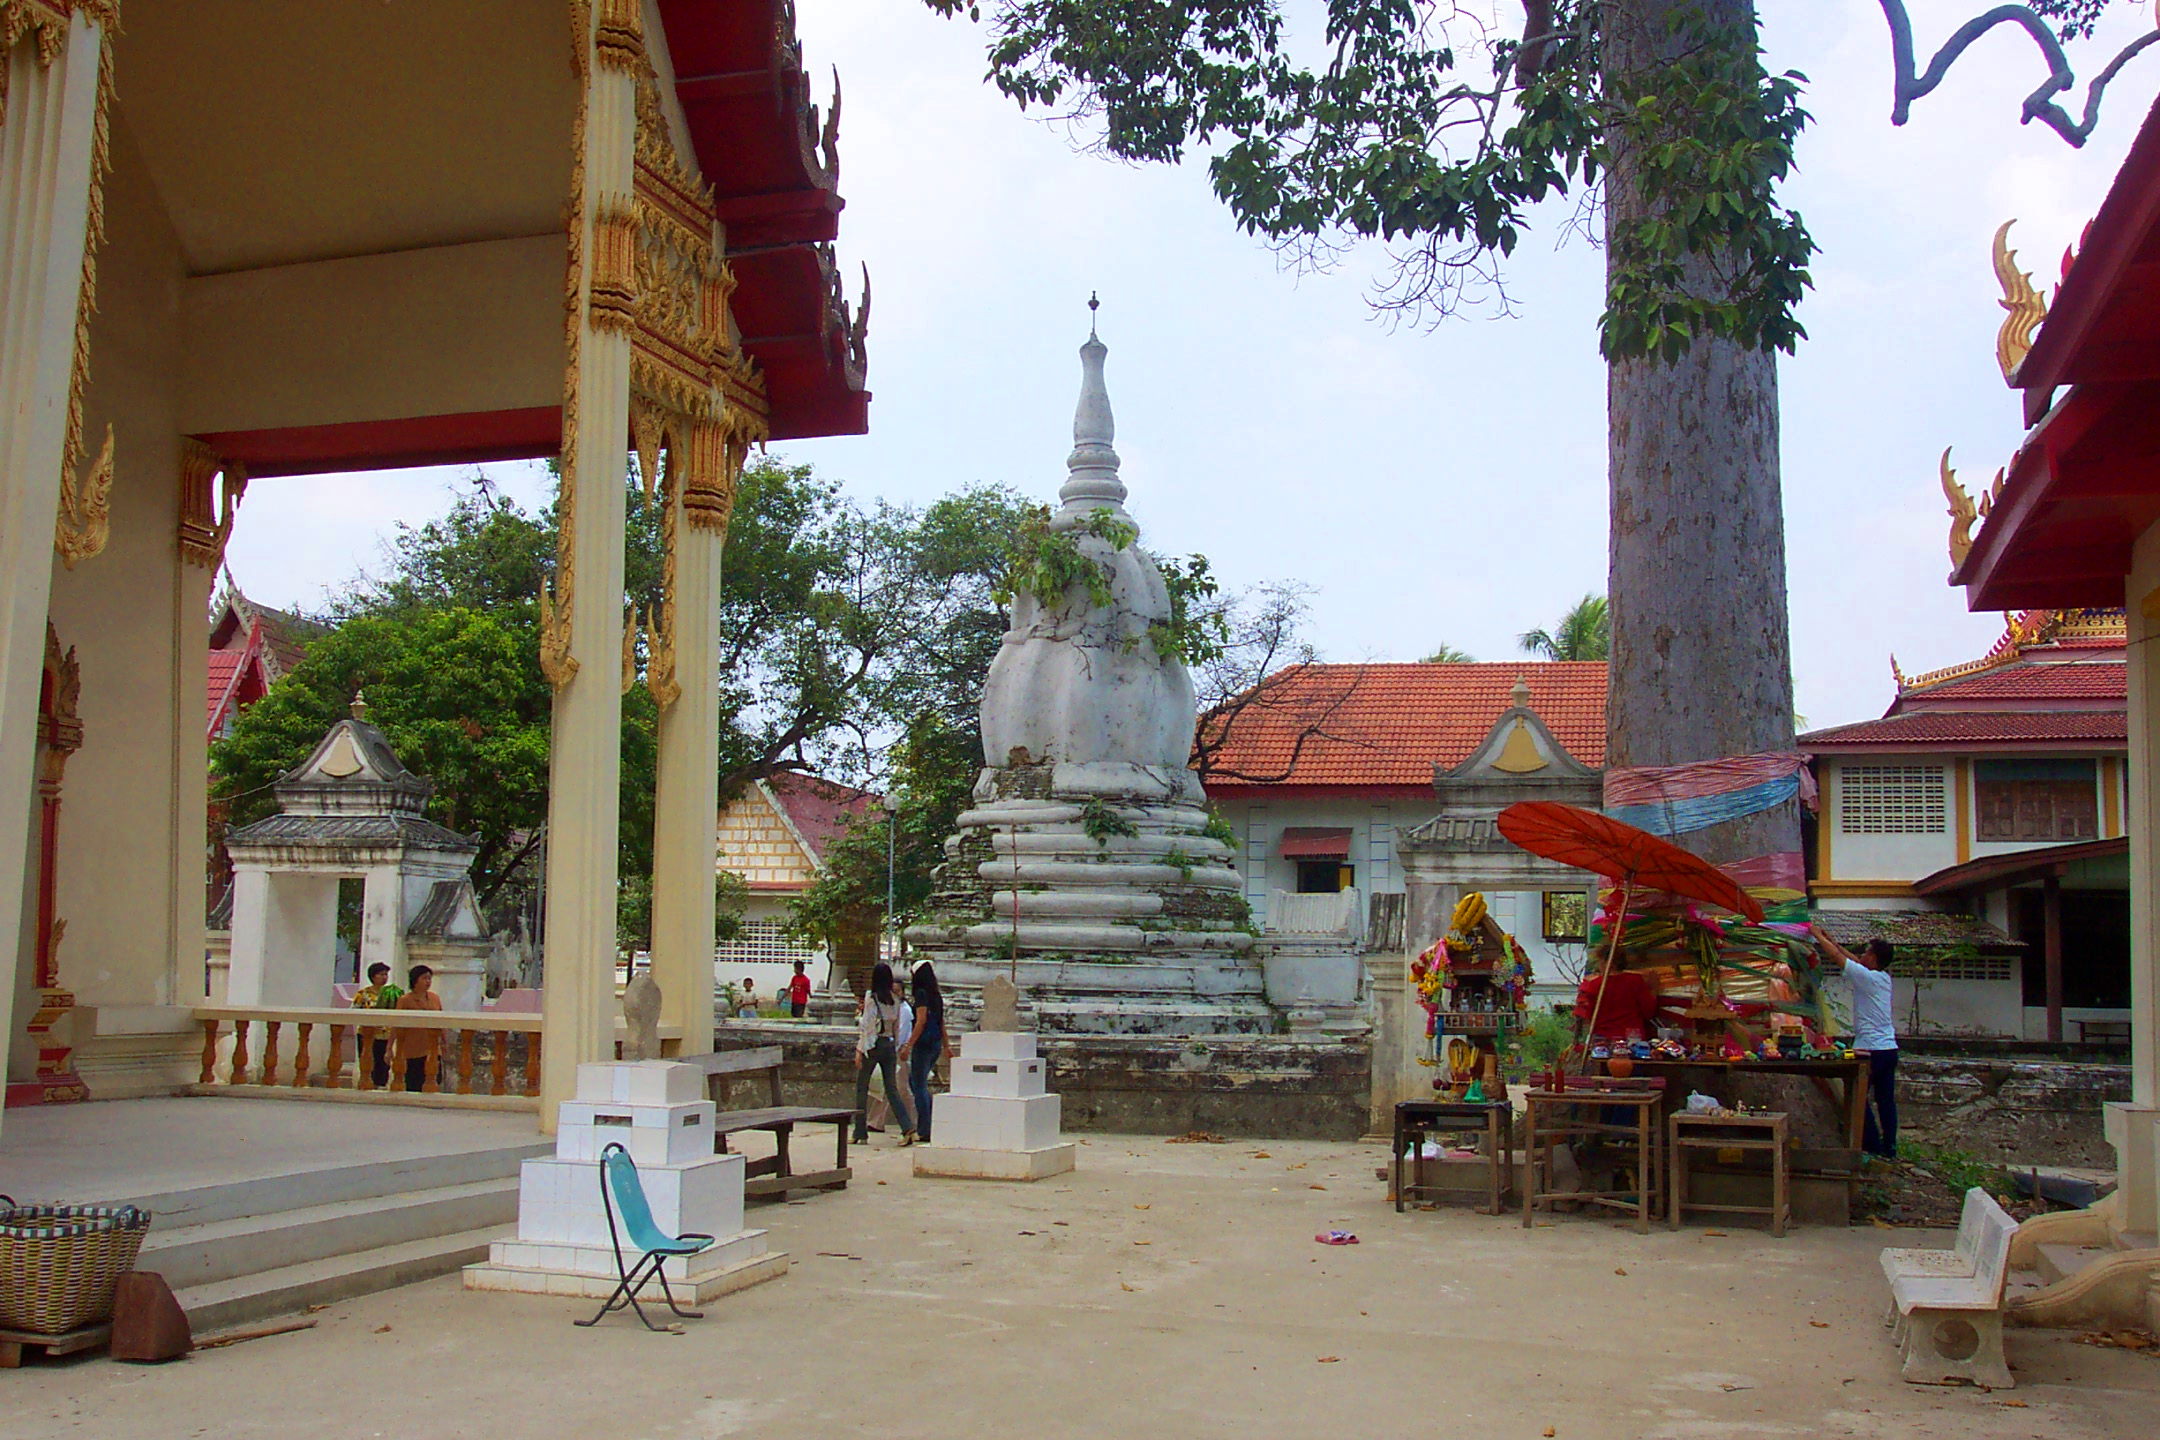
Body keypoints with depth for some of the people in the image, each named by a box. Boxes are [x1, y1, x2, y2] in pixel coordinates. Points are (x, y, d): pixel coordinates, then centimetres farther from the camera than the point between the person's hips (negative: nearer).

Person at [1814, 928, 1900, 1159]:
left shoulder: (1865, 976, -12)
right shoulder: (1884, 978, 10)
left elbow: (1836, 956, -6)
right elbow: (1853, 959, 23)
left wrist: (1818, 935, 8)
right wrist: (1830, 939, 27)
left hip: (1870, 1049, -8)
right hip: (1889, 1048, 8)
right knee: (1886, 1100, 10)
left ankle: (1872, 1146, 0)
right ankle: (1889, 1147, 13)